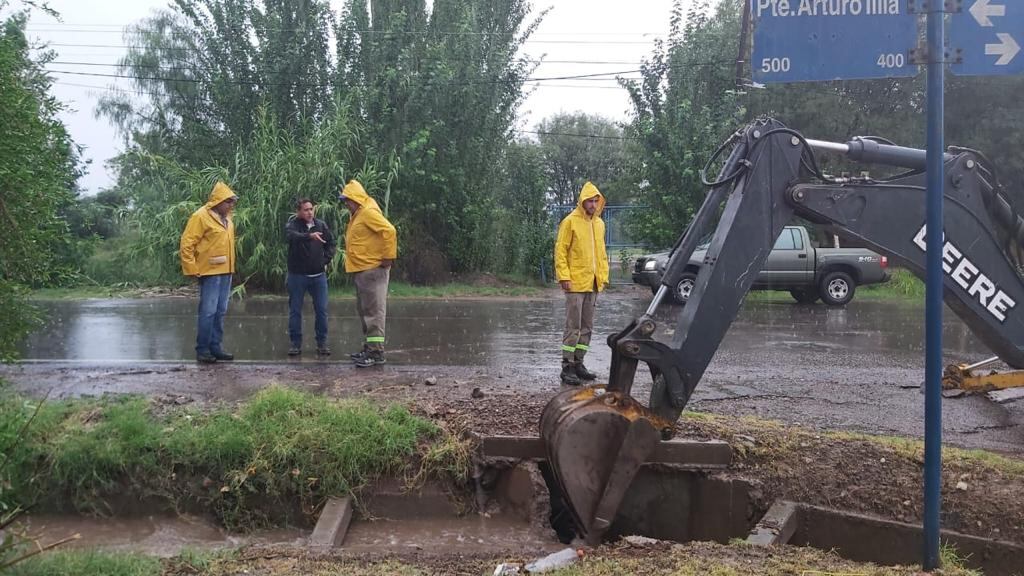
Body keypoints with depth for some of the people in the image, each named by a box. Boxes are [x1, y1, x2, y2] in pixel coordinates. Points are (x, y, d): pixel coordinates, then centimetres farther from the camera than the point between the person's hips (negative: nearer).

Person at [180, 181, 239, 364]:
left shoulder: (226, 218, 13)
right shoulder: (201, 217, -12)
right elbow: (186, 245, -13)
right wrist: (193, 270, -14)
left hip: (226, 272, 8)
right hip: (210, 273, -8)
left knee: (220, 312, 10)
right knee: (208, 312, -6)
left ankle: (215, 347, 17)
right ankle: (202, 350, 0)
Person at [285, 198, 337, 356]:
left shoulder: (321, 225, 5)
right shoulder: (292, 225, -8)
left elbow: (331, 243, 17)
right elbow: (292, 236, -32)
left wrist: (325, 260, 4)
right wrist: (310, 235, -48)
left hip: (318, 275, 3)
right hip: (297, 275, -3)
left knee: (321, 310, 3)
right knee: (295, 310, 4)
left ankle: (322, 343, 13)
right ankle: (296, 344, 13)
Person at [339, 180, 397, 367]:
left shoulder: (368, 212, -14)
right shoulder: (356, 215, 17)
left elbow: (389, 231, -23)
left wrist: (388, 257, -21)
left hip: (372, 270, -11)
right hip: (360, 270, 11)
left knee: (373, 311, -10)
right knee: (364, 311, 15)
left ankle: (376, 352, -10)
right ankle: (368, 347, 23)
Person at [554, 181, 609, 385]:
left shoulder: (599, 223, 13)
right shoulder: (570, 222, -7)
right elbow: (560, 251, -9)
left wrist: (603, 276, 13)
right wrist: (564, 276, -16)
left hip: (593, 284, 7)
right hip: (575, 283, -7)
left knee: (587, 327, 11)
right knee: (573, 326, -7)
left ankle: (578, 363, 19)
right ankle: (567, 367, -4)